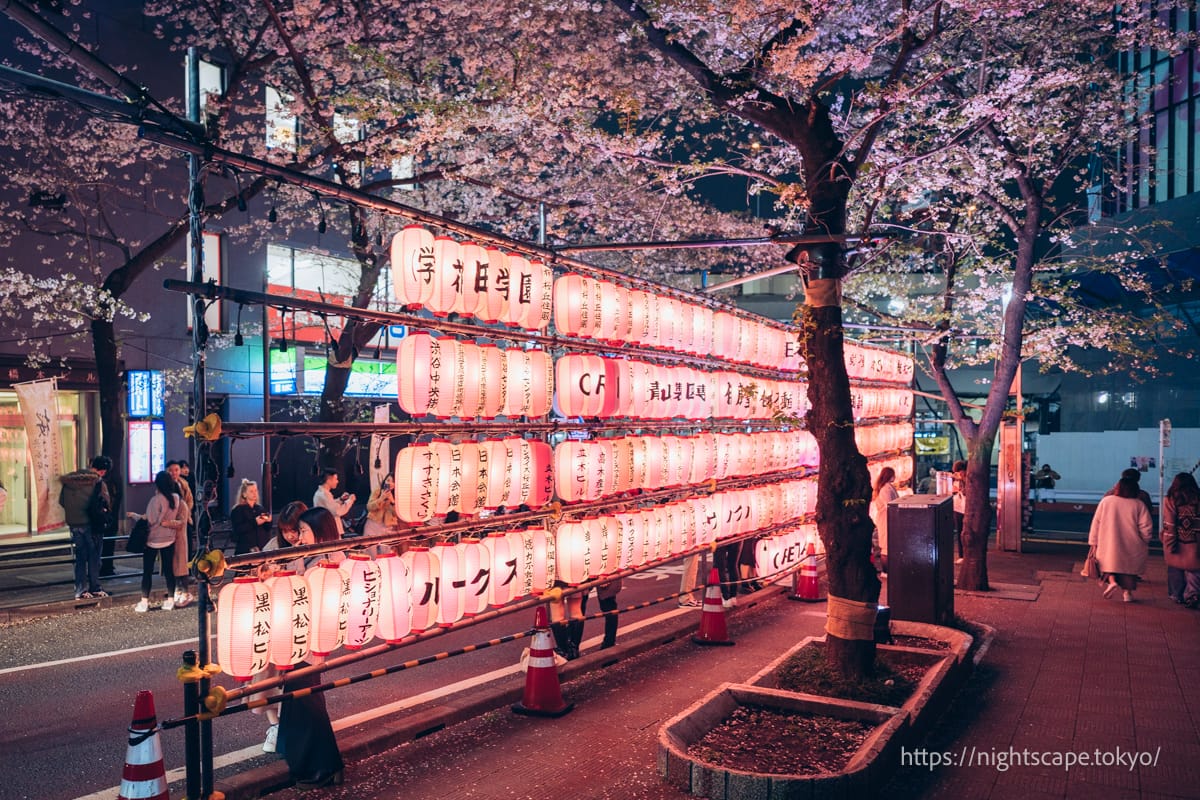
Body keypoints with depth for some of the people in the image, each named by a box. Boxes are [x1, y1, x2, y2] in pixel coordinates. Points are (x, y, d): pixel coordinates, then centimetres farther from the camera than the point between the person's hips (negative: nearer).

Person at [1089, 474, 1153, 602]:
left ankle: (1111, 580, -11)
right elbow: (1146, 527, -7)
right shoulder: (1139, 505, -5)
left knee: (1109, 562, 15)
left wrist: (1094, 542, 7)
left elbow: (1096, 522, 0)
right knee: (1129, 566, 15)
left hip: (1108, 545, 0)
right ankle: (1127, 592, 17)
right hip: (1131, 547, 0)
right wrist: (1145, 543, 9)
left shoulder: (1106, 501, -3)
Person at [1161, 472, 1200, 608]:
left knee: (1176, 570, 13)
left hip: (1177, 545, 0)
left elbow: (1169, 525, -8)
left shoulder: (1170, 500, -6)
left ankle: (1178, 596, 20)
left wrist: (1169, 546, -5)